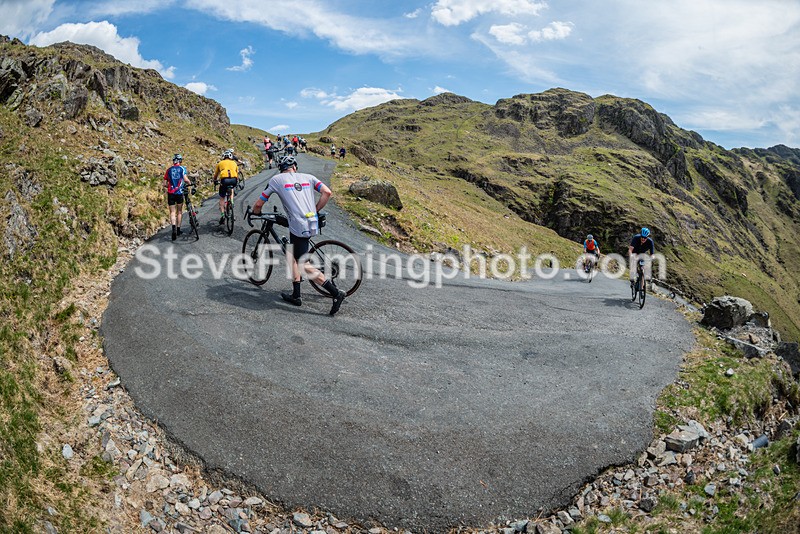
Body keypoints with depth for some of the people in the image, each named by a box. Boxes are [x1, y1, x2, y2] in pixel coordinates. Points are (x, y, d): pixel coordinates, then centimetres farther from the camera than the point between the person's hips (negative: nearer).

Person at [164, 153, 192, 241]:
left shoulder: (169, 170, 10)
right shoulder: (182, 168, 1)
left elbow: (165, 184, 8)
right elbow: (185, 179, -15)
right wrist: (190, 183, 6)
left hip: (170, 193, 2)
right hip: (179, 193, -1)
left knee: (172, 212, 0)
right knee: (179, 211, 14)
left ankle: (174, 227, -23)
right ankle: (178, 229, 19)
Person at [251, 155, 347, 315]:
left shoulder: (276, 179, 7)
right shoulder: (308, 177, 15)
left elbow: (258, 204, 10)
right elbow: (327, 192, 1)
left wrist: (256, 212, 33)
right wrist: (315, 211, 13)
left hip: (298, 227, -6)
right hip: (313, 225, 6)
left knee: (304, 266, -2)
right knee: (291, 254, 23)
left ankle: (336, 292, -10)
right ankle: (296, 295, 24)